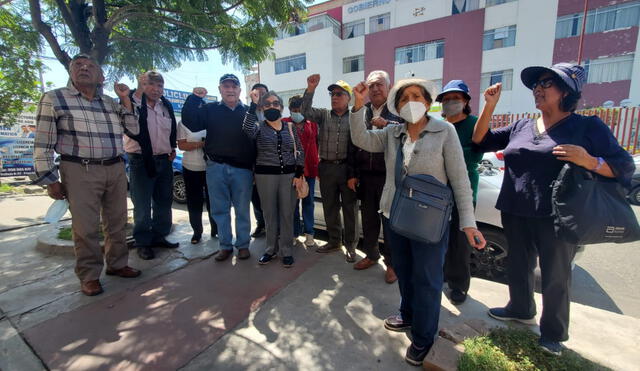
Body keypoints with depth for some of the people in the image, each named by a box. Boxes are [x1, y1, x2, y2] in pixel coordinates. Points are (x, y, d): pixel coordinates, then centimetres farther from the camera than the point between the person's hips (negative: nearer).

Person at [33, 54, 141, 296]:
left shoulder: (111, 103, 13)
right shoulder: (54, 99, 1)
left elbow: (133, 130, 11)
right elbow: (43, 143, -2)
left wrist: (125, 99, 3)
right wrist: (50, 179, -7)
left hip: (116, 169, 4)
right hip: (80, 172, -4)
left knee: (117, 222, 11)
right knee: (85, 227, 0)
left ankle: (117, 264, 27)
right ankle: (89, 276, 16)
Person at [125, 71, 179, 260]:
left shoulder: (167, 106, 10)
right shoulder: (134, 103, -8)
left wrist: (173, 148, 13)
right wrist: (138, 92, -28)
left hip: (164, 160, 6)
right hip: (141, 161, -6)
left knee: (164, 201, 14)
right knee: (142, 205, 2)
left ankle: (159, 236, 29)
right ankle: (143, 242, 16)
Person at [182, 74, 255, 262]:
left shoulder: (249, 112, 6)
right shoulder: (210, 109, 10)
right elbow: (190, 122, 0)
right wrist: (194, 98, -6)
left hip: (242, 169, -1)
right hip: (216, 168, 2)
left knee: (242, 210, 8)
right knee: (219, 209, 9)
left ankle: (243, 245, 23)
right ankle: (225, 246, 24)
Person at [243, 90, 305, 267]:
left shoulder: (290, 127, 9)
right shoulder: (259, 127, 3)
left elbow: (299, 152, 7)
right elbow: (247, 129, -21)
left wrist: (299, 174, 0)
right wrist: (253, 104, -20)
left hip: (289, 175, 1)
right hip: (265, 175, -1)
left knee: (287, 214, 4)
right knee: (269, 214, 8)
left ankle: (286, 251, 18)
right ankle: (270, 249, 25)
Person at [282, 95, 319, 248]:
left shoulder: (312, 124, 5)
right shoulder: (284, 123, 2)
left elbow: (317, 144, 5)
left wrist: (317, 163, -1)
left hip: (309, 167, 1)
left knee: (308, 201, 9)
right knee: (293, 202, 8)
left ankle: (309, 233, 21)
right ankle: (294, 233, 21)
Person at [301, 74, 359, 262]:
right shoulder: (323, 115, 11)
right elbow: (306, 111, -5)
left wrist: (354, 174, -10)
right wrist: (310, 89, -17)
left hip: (347, 168, -3)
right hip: (326, 168, 4)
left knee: (349, 207, 5)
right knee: (329, 206, 13)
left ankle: (350, 245, 20)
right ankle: (334, 241, 31)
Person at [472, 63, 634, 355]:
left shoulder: (588, 126, -2)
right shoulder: (521, 127, 10)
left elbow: (625, 166, -2)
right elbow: (481, 140, 8)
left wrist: (589, 162, -23)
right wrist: (489, 105, -2)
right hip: (516, 214, 4)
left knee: (555, 278, 11)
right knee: (518, 267, 19)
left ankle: (553, 333, 33)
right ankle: (521, 310, 44)